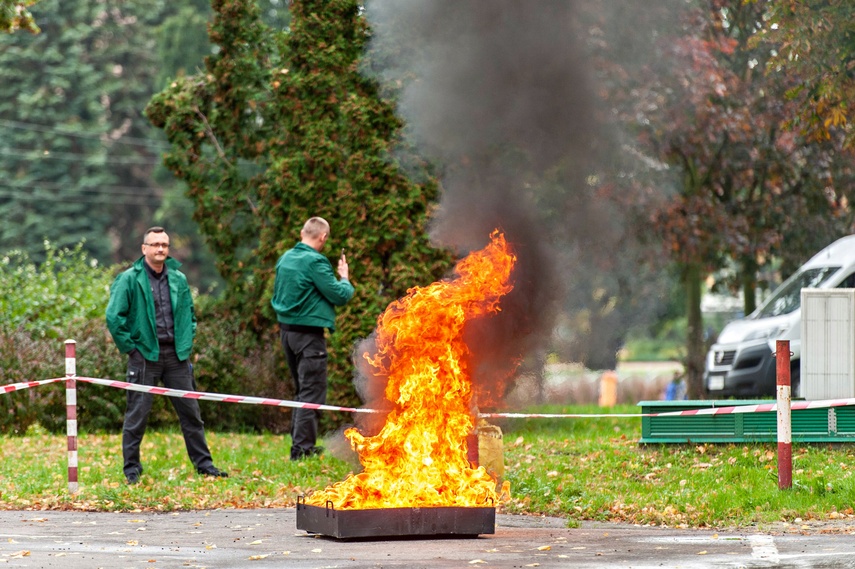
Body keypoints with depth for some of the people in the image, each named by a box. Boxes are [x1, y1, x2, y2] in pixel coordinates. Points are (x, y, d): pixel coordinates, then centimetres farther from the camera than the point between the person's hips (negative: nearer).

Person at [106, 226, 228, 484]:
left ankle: (203, 463, 16)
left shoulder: (178, 280, 10)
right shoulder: (130, 280, -5)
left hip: (176, 355, 5)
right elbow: (114, 316, -8)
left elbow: (189, 314, 22)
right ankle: (131, 468, 8)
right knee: (137, 414, 0)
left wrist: (187, 343, 11)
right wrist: (129, 346, -9)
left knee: (191, 410, 7)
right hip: (144, 355, -4)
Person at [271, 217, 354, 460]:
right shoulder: (315, 261, -16)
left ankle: (299, 443, 24)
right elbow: (339, 295, -14)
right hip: (309, 331, -9)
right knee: (312, 393, -4)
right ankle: (303, 448, -7)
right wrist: (345, 279, 6)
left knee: (302, 390, 19)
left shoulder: (285, 259, 9)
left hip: (286, 329, 9)